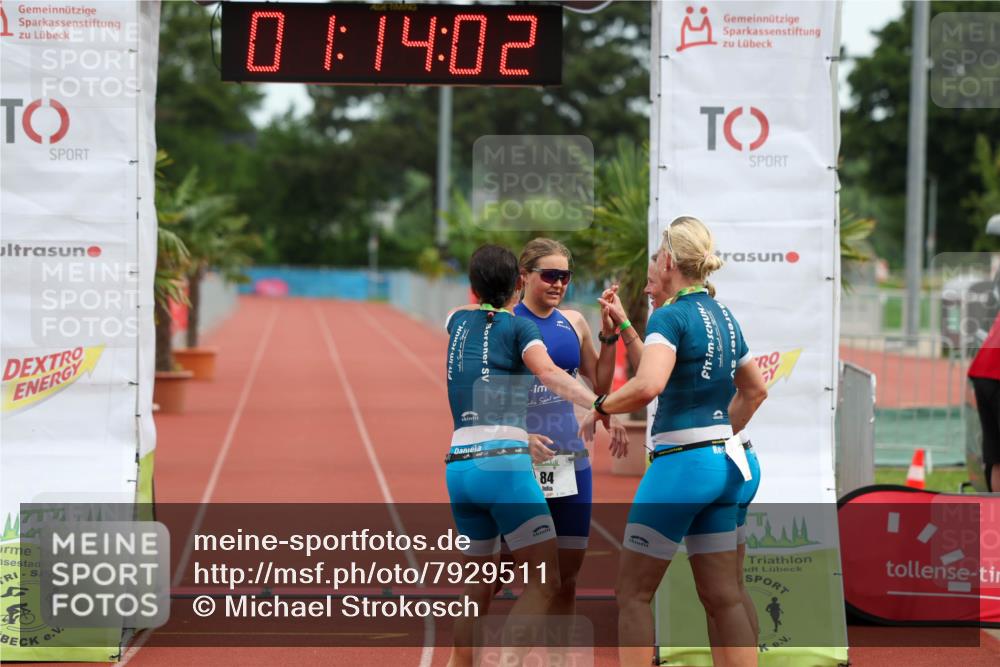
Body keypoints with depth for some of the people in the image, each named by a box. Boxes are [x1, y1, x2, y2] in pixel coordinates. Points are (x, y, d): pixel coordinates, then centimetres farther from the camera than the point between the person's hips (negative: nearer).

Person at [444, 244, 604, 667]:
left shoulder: (457, 322, 17)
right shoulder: (519, 326, 1)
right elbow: (549, 373, -18)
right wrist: (599, 406, -29)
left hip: (458, 467, 6)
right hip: (504, 462, -6)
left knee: (479, 586, 18)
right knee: (545, 582, -4)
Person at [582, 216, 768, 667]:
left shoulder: (671, 317, -13)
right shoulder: (724, 318, 13)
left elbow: (647, 386, -28)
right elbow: (755, 390, 24)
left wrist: (600, 408, -13)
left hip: (679, 463, -8)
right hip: (723, 465, 8)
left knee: (633, 592, 3)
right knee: (723, 596, 8)